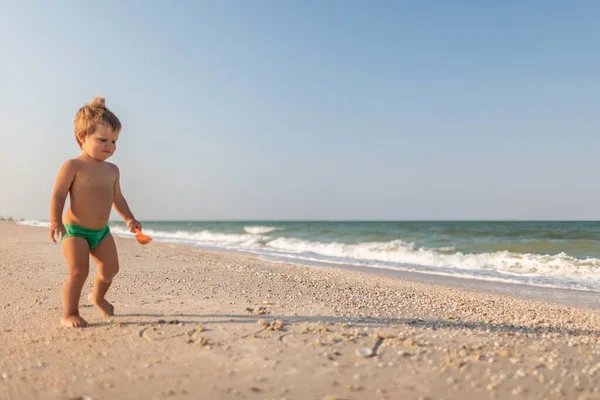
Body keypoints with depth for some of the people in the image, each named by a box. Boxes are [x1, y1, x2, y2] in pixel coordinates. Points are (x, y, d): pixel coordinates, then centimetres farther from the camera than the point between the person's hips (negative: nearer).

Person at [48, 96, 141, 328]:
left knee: (110, 270, 12)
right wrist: (55, 221, -27)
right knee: (78, 271, -16)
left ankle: (98, 297, 41)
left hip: (102, 231, 6)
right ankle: (69, 314, 0)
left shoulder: (112, 170, 7)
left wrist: (129, 218, 9)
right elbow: (58, 195, -14)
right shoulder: (73, 166, -11)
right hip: (74, 230, -6)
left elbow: (117, 198, 18)